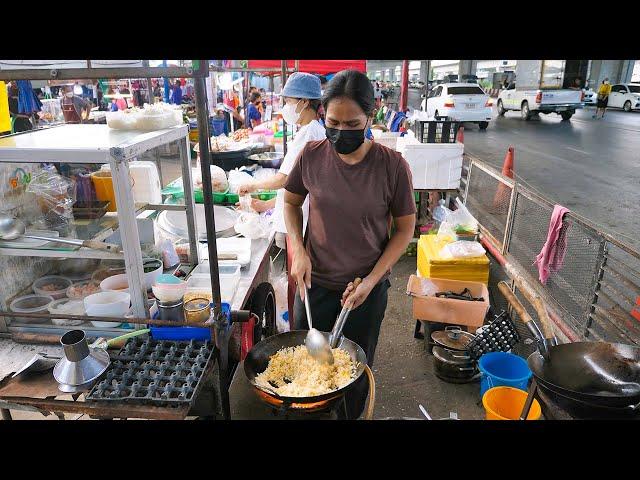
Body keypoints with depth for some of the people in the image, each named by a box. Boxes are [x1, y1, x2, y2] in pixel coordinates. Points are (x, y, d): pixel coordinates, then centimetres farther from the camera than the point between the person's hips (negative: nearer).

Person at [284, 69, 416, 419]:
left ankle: (351, 415, 48)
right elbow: (291, 202, 5)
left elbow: (405, 228, -7)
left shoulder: (393, 166, -16)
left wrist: (371, 280, -14)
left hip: (367, 287, -1)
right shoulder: (312, 155, -10)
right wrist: (299, 251, -9)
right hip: (314, 281, 2)